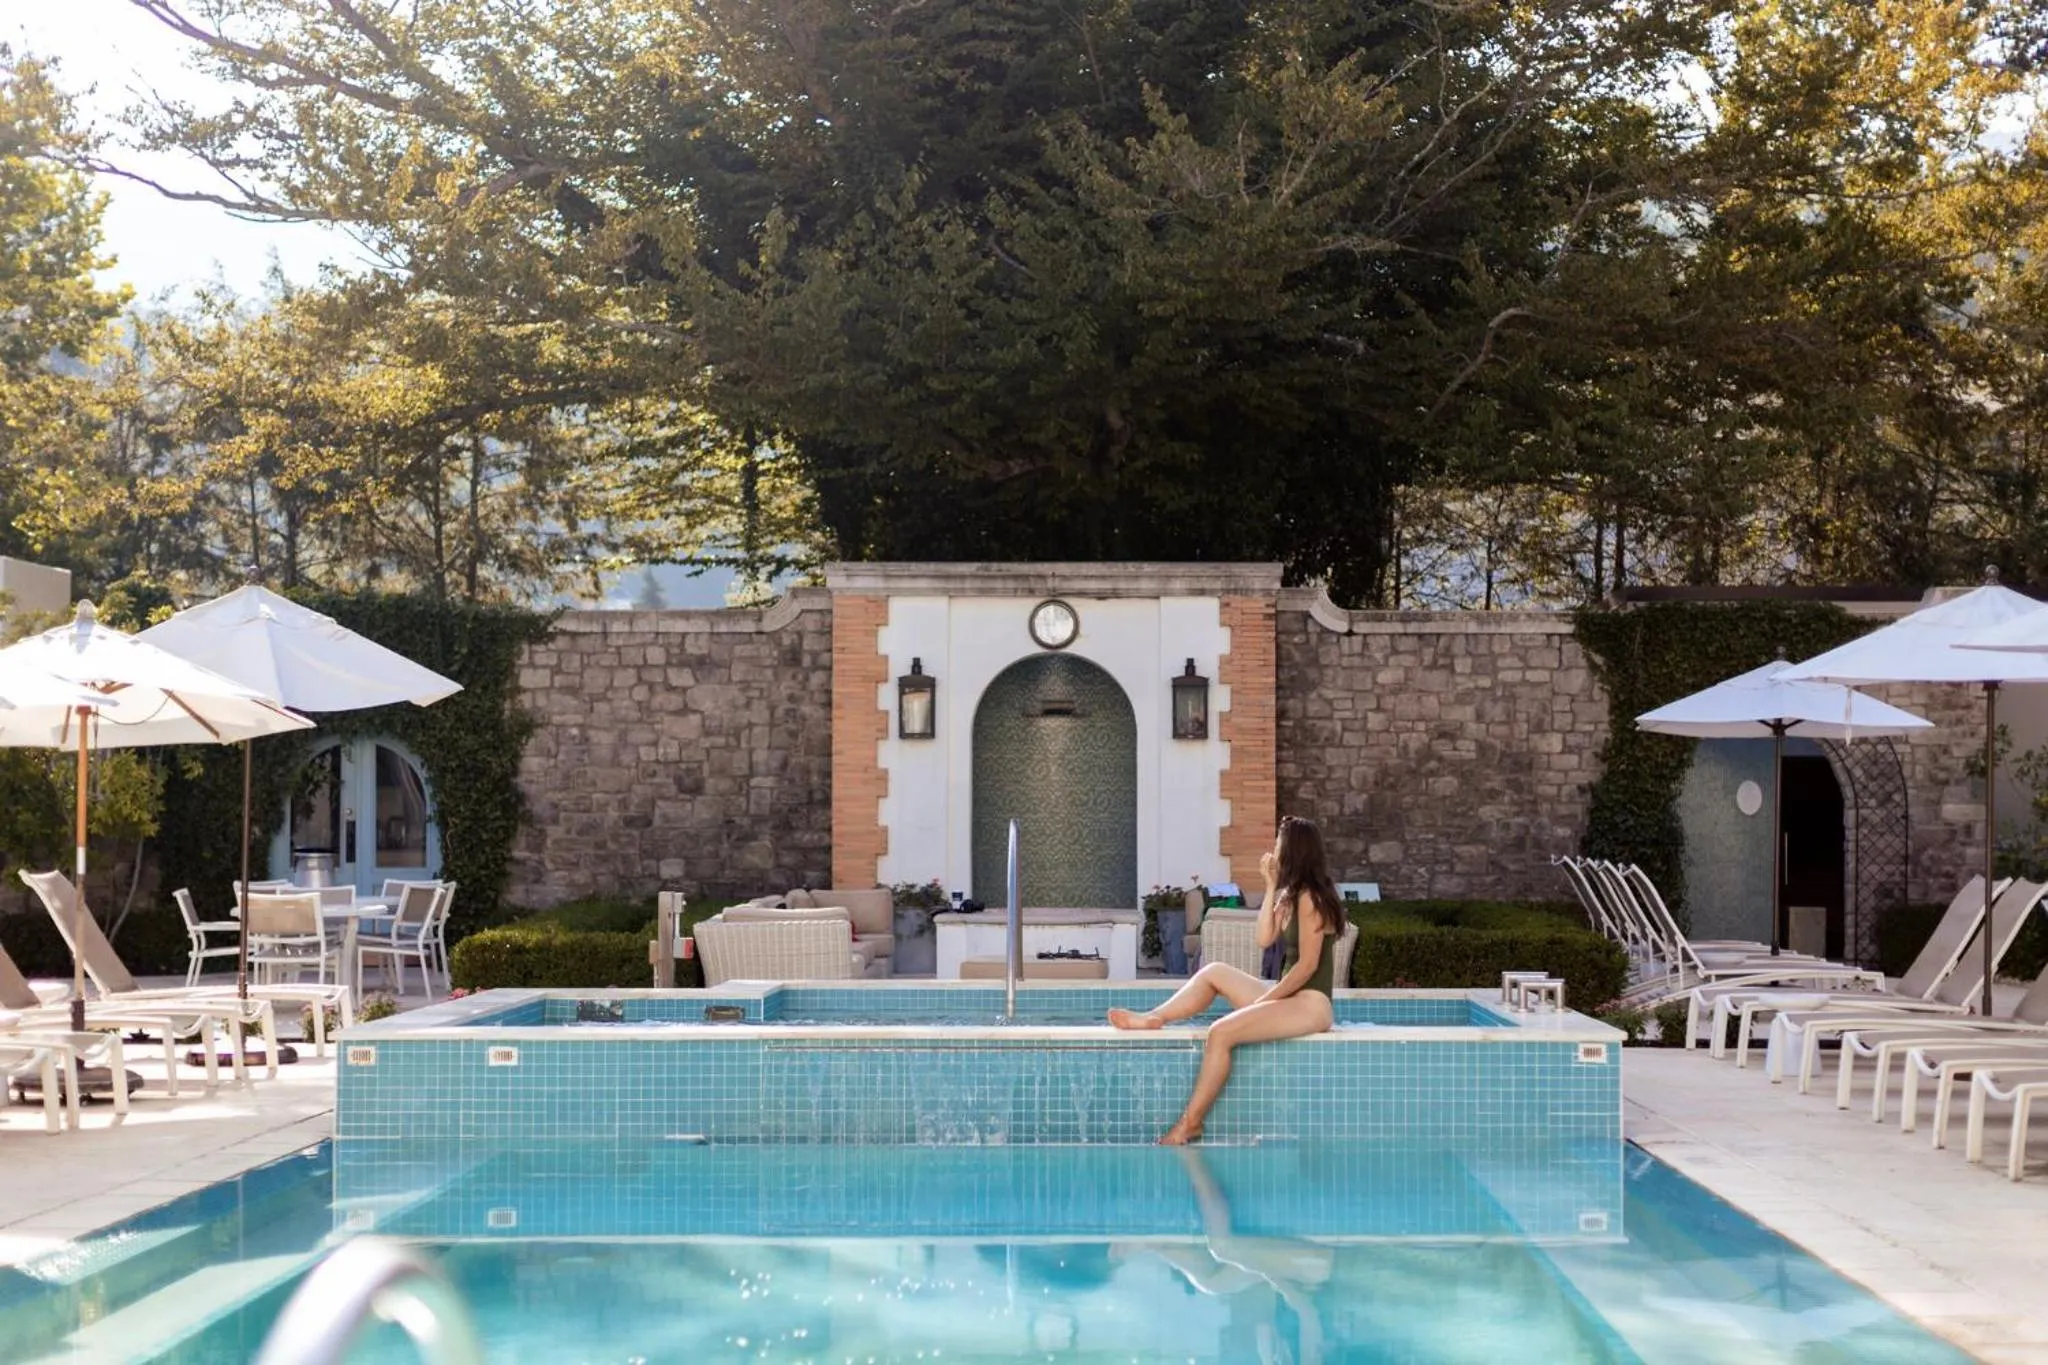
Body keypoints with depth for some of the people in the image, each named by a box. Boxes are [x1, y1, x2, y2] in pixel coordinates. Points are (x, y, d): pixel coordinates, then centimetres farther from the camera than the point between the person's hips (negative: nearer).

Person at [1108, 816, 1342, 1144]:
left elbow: (1308, 965, -18)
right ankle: (1153, 1019, 8)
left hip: (1311, 1005, -10)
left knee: (1221, 1032, -23)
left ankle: (1190, 1123, -19)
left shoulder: (1310, 898, -14)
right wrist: (1272, 886, 8)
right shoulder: (1293, 895, 15)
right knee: (1215, 972, 12)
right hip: (1289, 996, 10)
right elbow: (1265, 939, 10)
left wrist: (1265, 1000, -13)